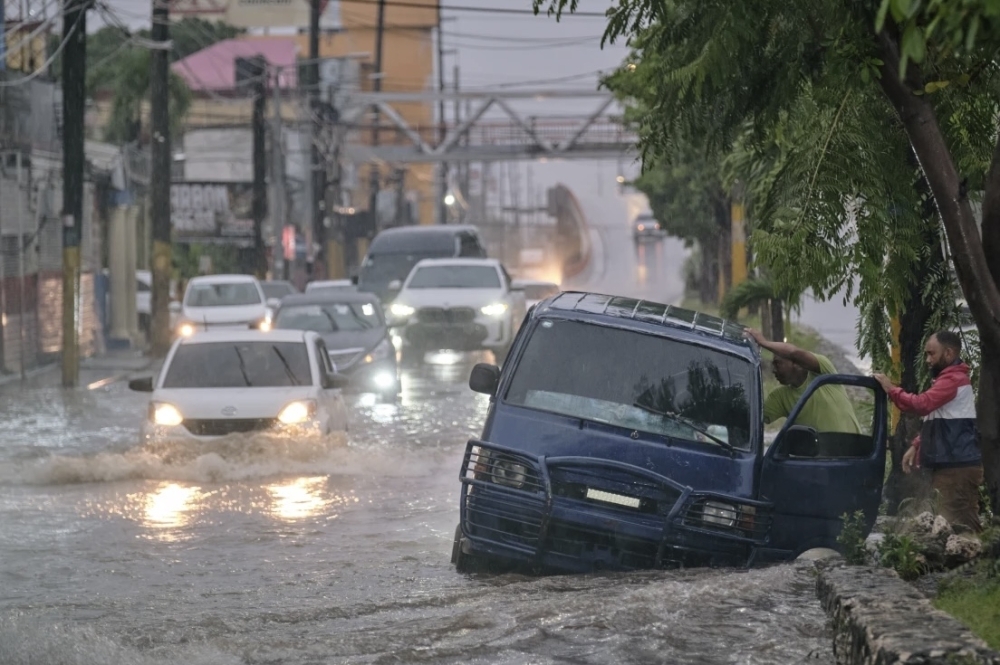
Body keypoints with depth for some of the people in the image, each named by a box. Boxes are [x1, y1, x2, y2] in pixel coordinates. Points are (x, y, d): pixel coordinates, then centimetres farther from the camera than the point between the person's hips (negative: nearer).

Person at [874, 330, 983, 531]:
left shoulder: (953, 379, -13)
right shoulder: (948, 379, 23)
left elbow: (922, 404, -25)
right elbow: (935, 422, 30)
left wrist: (891, 390, -13)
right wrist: (917, 446, 17)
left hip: (957, 465, -11)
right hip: (951, 464, 11)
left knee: (956, 524, -15)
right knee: (963, 524, 5)